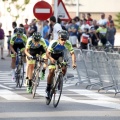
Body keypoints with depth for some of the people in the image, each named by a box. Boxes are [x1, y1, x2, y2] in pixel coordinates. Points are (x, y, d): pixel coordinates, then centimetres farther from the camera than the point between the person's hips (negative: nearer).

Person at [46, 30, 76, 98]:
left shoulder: (68, 44, -27)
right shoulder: (54, 43, -34)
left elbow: (72, 53, -24)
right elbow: (47, 53, -35)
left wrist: (73, 63, -40)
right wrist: (51, 59, -56)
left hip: (60, 55, 3)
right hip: (52, 55, -3)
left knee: (64, 69, -19)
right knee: (51, 71, -18)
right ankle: (48, 89, -4)